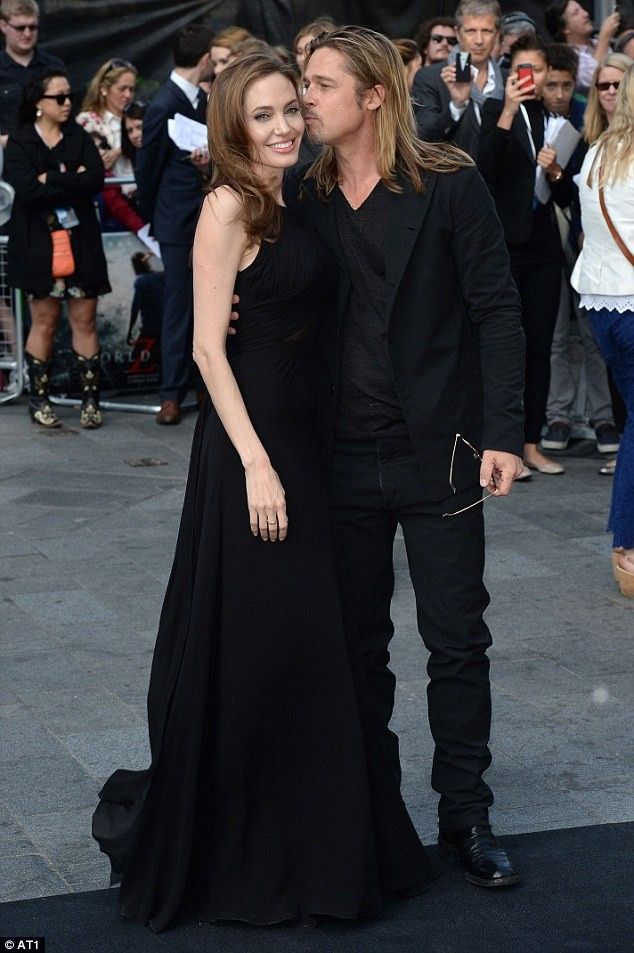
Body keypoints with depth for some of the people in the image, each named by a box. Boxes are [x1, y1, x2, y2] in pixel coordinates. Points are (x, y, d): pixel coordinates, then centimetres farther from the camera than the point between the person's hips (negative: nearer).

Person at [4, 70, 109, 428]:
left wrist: (51, 180, -13)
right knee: (45, 322, 1)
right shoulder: (19, 143, 0)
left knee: (85, 321, 0)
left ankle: (91, 398, 6)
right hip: (39, 243, -2)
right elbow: (26, 190, -15)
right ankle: (39, 398, 12)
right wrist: (73, 184, -11)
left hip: (81, 241, 2)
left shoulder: (79, 138, 8)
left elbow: (97, 179, -8)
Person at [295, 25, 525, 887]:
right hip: (342, 454, 4)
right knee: (355, 638, 13)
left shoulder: (448, 186, -7)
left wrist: (502, 432, -14)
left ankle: (465, 813, 15)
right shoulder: (303, 197, 4)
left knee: (456, 639, 4)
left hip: (438, 454, -4)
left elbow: (495, 307, -8)